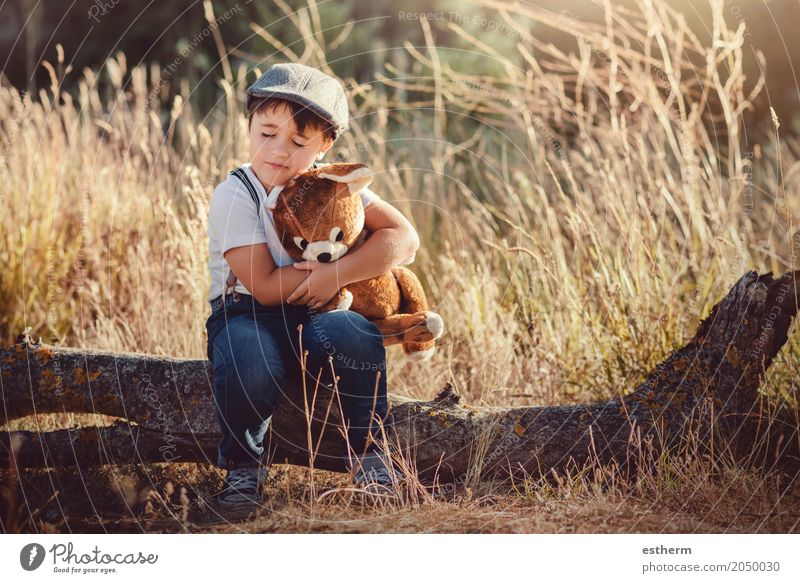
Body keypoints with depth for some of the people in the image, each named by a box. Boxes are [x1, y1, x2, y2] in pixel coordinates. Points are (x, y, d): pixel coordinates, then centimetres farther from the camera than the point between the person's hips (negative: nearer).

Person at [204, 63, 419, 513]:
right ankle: (243, 462, -5)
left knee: (352, 334, -33)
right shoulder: (234, 196, -11)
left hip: (315, 317, 2)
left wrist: (336, 274, -21)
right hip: (247, 313, -2)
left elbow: (404, 239, -10)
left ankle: (368, 449, -9)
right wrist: (320, 272, -14)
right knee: (250, 367, -37)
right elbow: (265, 287, -18)